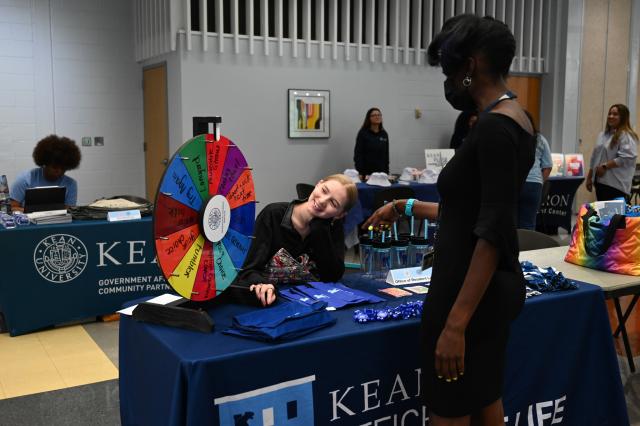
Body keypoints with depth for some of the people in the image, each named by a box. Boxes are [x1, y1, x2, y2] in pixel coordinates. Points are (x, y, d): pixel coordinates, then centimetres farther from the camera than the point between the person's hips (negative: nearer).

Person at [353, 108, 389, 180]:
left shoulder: (384, 134, 11)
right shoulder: (363, 133, -3)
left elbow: (386, 154, 14)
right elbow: (358, 154, -6)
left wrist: (387, 172, 9)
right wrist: (360, 173, -13)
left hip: (381, 172, 4)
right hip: (366, 173, -4)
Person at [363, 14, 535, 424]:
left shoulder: (494, 126, -20)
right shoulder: (513, 120, 10)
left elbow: (494, 233, -24)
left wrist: (455, 323, -24)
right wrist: (406, 207, 25)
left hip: (472, 293, -10)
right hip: (494, 288, 10)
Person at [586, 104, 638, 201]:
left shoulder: (627, 136, -8)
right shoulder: (603, 135, 18)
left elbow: (626, 158, -20)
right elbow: (594, 157, 20)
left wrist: (605, 166, -18)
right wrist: (589, 177, 17)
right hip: (600, 181, 8)